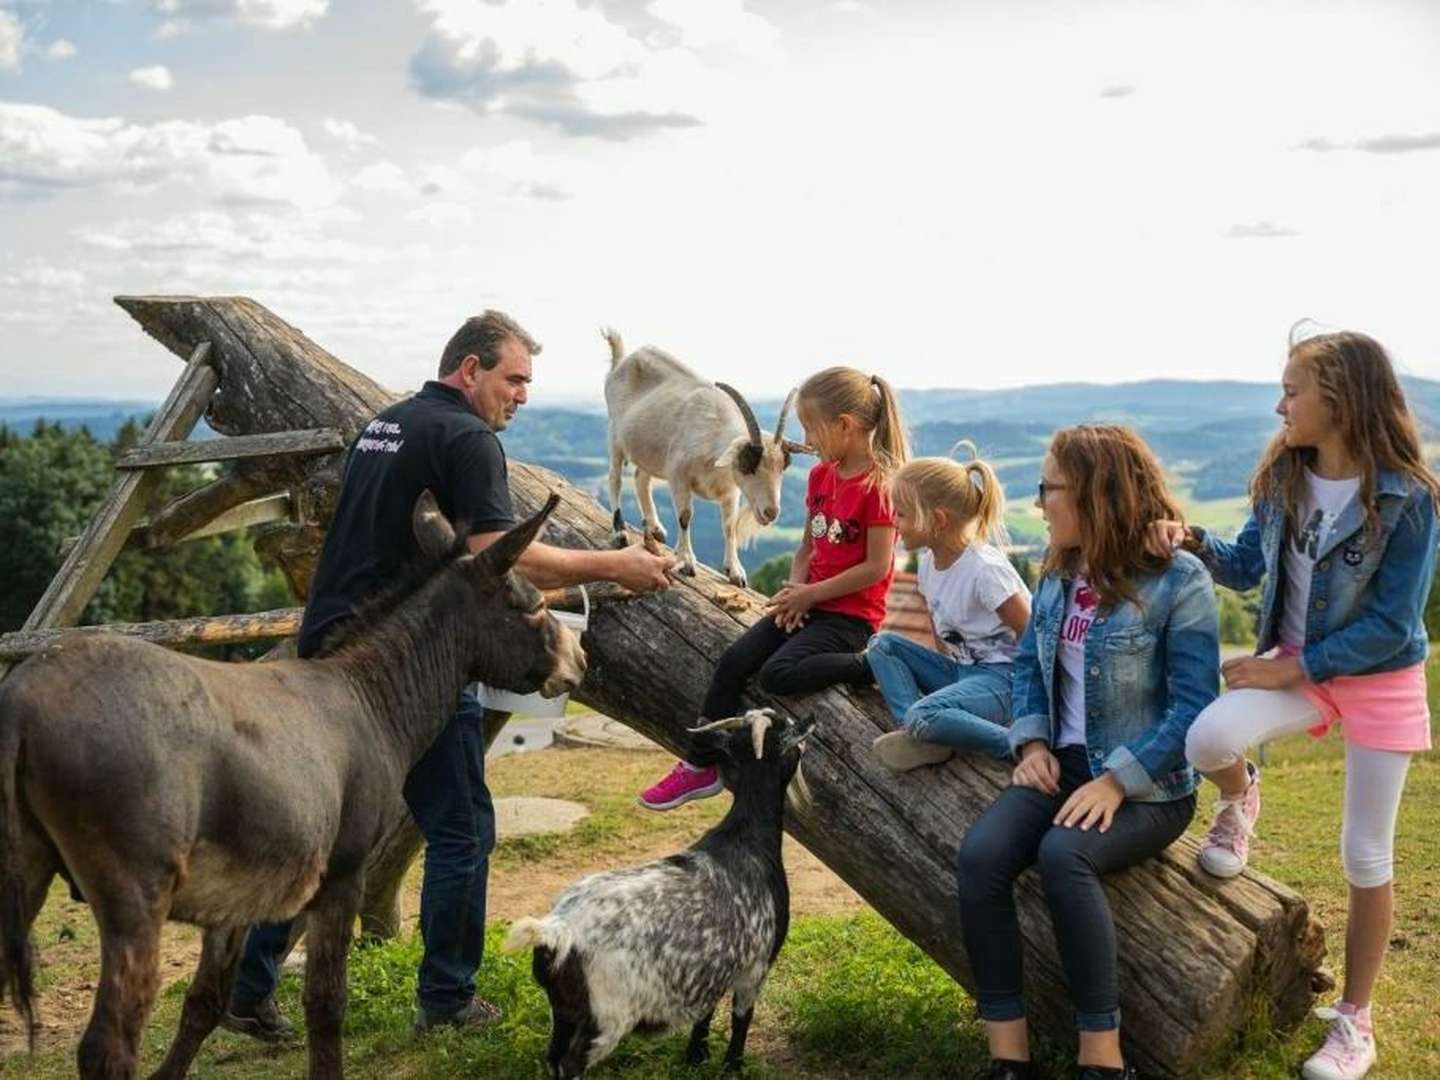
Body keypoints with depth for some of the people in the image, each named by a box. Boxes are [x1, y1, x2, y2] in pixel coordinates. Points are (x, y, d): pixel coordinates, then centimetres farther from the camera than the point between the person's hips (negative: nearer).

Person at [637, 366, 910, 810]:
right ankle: (701, 767, 0)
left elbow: (876, 566, -18)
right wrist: (795, 588, -5)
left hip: (850, 614, -8)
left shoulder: (879, 483, -15)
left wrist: (808, 594, -14)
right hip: (807, 602, 8)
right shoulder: (820, 475, 10)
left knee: (777, 674, -28)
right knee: (732, 662, -8)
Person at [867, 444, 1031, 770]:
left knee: (924, 715, -30)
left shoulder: (985, 569, -22)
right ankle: (922, 735, -15)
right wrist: (946, 656, 5)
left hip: (1001, 675, -9)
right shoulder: (928, 562, 4)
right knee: (882, 643, 2)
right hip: (959, 669, 9)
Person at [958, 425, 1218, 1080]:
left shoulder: (1179, 581, -13)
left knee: (1062, 855, -35)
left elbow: (1194, 706, -16)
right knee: (981, 853, -23)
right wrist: (1032, 742, -2)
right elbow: (1029, 663, 16)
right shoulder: (1060, 571, 8)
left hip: (1150, 786, -6)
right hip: (1063, 765, 6)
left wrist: (1117, 781, -23)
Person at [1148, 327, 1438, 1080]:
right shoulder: (1283, 476, -4)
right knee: (1207, 739, -28)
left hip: (1379, 681, -4)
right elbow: (1248, 566, 6)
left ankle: (1354, 1019, 22)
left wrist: (1292, 668, -19)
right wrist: (1193, 542, -14)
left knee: (1366, 857, 5)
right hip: (1297, 664, 4)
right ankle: (1240, 802, 10)